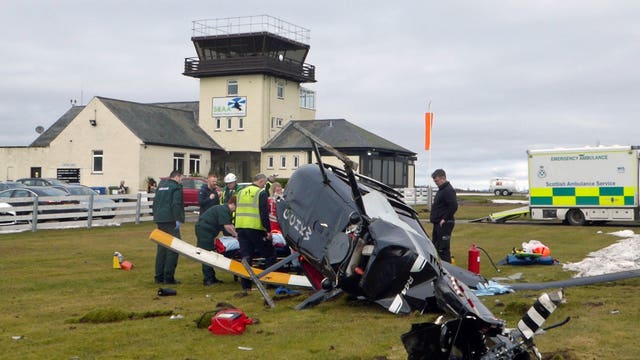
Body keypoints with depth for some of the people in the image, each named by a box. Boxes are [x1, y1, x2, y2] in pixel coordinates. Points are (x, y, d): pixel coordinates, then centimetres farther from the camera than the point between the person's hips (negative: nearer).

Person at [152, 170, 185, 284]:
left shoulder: (161, 185, 19)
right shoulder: (176, 187, -6)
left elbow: (155, 202, 22)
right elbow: (176, 204, -17)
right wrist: (178, 219, -16)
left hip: (159, 220, 8)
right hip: (170, 220, -8)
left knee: (161, 248, 13)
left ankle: (159, 276, 14)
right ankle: (169, 277, -9)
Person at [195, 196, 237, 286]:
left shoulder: (226, 210, 16)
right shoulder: (223, 210, -17)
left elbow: (230, 225, 17)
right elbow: (227, 226, -22)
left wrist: (236, 233, 8)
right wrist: (236, 235, -13)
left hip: (207, 231, 11)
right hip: (204, 230, -11)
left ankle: (211, 278, 20)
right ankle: (208, 279, -8)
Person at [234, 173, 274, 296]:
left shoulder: (241, 192, 16)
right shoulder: (261, 193, -6)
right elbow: (264, 214, -13)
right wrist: (268, 230, -11)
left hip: (241, 228, 6)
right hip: (256, 229, -6)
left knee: (245, 257, 7)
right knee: (269, 255, 8)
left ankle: (245, 287, 4)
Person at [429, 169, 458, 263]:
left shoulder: (448, 190, -16)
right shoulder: (441, 190, 17)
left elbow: (454, 206, -26)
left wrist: (444, 219, -22)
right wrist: (433, 217, 14)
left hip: (444, 224, -11)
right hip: (438, 223, 11)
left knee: (443, 249, -8)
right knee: (434, 247, 16)